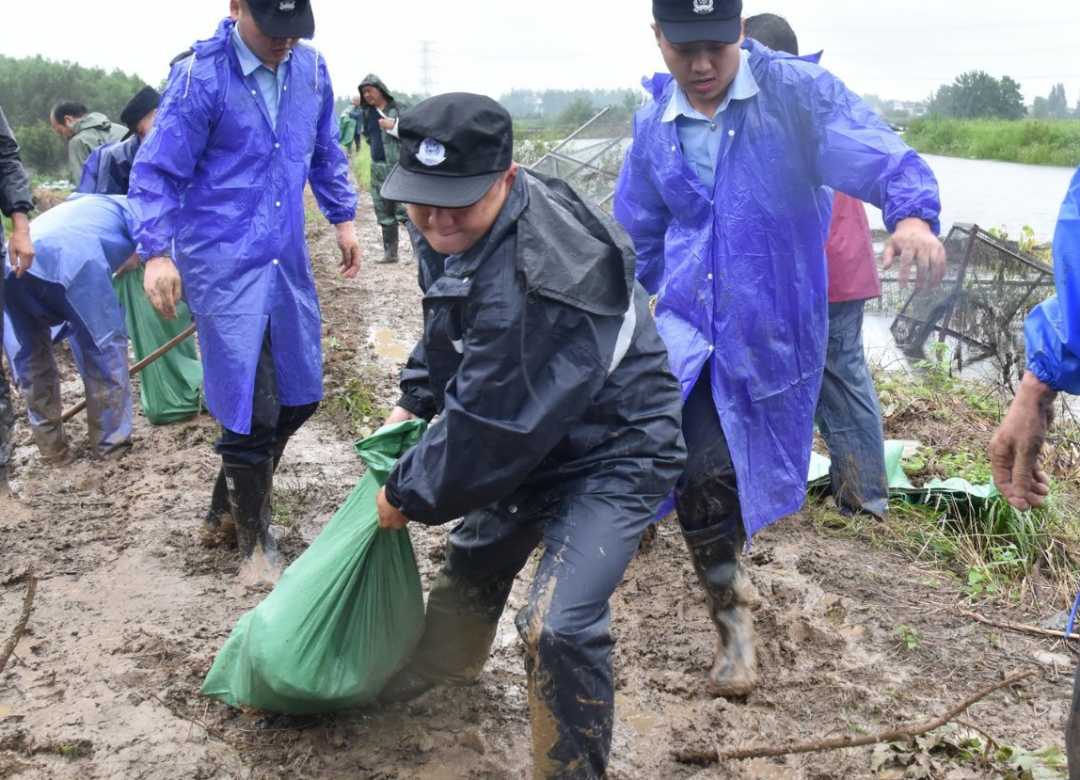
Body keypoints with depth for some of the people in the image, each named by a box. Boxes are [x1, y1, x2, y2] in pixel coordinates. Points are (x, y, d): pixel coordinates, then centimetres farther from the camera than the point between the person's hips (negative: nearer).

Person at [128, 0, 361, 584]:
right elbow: (156, 172, -12)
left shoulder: (310, 68, 4)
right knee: (252, 407, -7)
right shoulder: (200, 76, -13)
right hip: (223, 263, -7)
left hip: (286, 259, 7)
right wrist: (157, 253, -22)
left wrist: (342, 217, 19)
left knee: (299, 395, 12)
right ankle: (254, 540, 15)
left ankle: (227, 507, 33)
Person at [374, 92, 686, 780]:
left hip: (613, 456, -9)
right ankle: (448, 661, 59)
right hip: (527, 440, 9)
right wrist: (413, 402, 8)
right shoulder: (456, 232, -7)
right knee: (474, 559, 28)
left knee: (559, 626, -22)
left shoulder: (534, 284, -37)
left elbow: (488, 425, -29)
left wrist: (409, 494, -15)